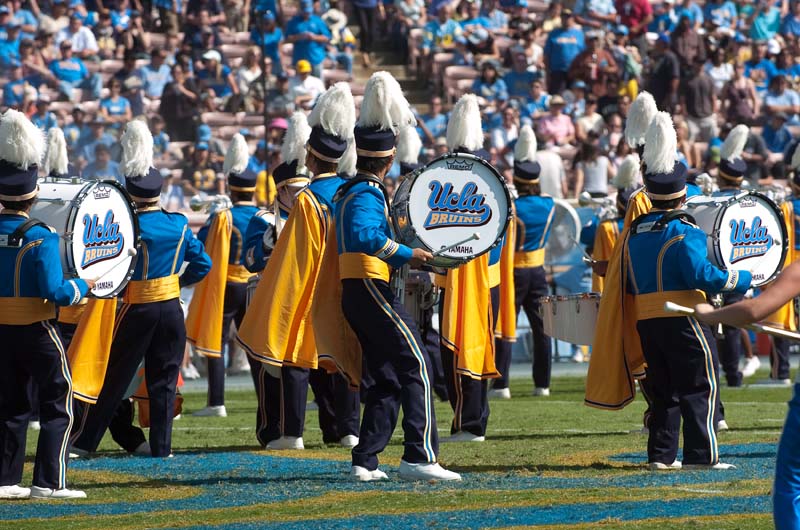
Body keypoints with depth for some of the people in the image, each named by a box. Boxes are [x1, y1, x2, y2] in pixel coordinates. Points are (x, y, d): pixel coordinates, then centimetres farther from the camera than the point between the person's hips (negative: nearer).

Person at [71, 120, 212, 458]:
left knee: (116, 378, 3)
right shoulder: (179, 225, 0)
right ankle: (161, 446, 6)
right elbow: (202, 264, 7)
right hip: (171, 309, 3)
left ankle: (86, 441, 8)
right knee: (164, 380, 8)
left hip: (138, 311, -3)